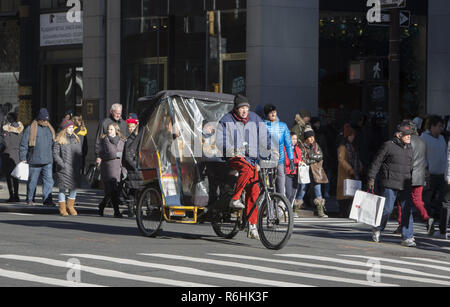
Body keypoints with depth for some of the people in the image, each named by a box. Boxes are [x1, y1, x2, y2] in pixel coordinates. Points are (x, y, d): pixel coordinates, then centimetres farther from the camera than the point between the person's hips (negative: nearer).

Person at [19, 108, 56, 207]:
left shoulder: (50, 129, 13)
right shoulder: (30, 129, -4)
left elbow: (53, 144, 23)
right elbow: (23, 145, -4)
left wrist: (54, 157, 22)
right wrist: (23, 158, -7)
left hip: (48, 161, 4)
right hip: (34, 161, -4)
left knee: (48, 180, -6)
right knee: (33, 181, 6)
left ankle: (47, 199, -7)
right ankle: (29, 200, 19)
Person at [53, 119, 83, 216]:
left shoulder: (76, 139, 14)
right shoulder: (59, 140, -2)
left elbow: (81, 153, 16)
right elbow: (55, 154, -7)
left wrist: (80, 166, 6)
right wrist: (62, 164, -15)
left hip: (75, 169, 5)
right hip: (64, 169, -5)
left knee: (74, 188, 7)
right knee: (63, 188, -1)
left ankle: (70, 206, 21)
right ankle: (62, 208, 8)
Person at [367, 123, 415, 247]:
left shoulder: (409, 148, 14)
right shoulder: (388, 146, -5)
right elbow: (376, 162, -3)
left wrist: (412, 183, 23)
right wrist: (371, 178, -6)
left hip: (405, 185, 5)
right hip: (390, 184, -5)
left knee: (407, 210, -2)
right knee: (387, 209, -2)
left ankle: (407, 238, 0)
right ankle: (377, 230, 23)